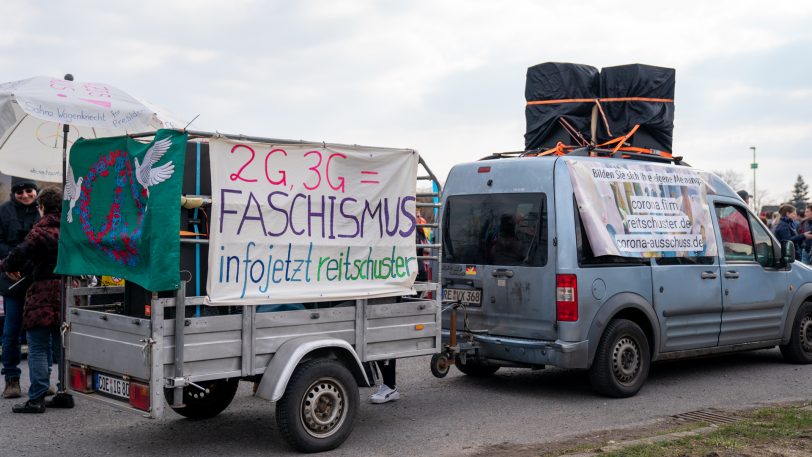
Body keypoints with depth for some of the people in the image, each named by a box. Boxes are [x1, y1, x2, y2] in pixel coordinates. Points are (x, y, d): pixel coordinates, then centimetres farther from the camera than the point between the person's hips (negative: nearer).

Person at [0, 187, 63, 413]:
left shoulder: (41, 230, -11)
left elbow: (19, 254, -17)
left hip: (44, 295, -6)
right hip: (67, 293, 6)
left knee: (38, 347, -2)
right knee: (62, 345, 15)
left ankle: (37, 398, -4)